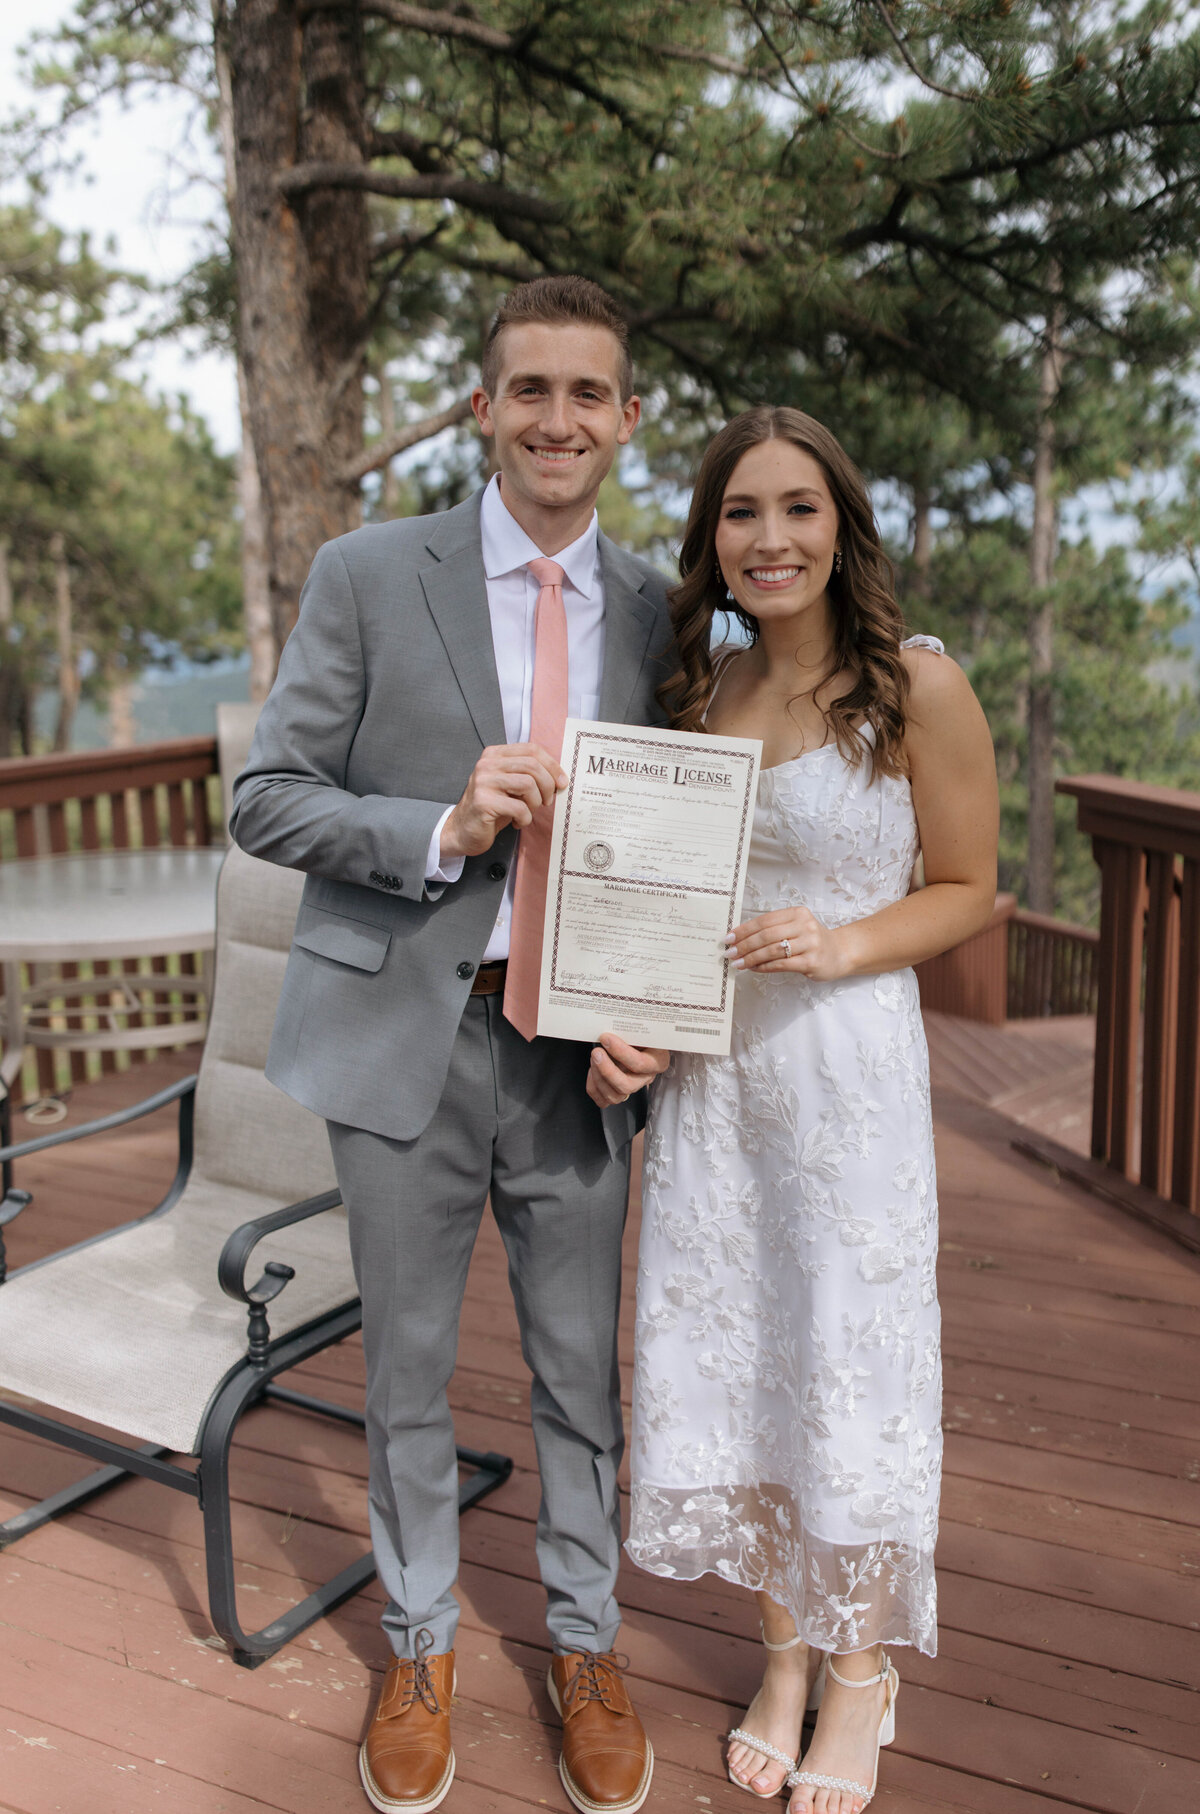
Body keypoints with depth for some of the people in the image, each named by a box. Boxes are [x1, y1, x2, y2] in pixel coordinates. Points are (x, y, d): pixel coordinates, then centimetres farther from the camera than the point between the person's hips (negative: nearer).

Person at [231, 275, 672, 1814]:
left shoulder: (657, 609, 5)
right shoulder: (369, 576, -3)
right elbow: (267, 800, -5)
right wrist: (442, 831, -21)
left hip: (578, 1049, 2)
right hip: (406, 1036, -1)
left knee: (582, 1370, 13)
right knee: (405, 1370, 13)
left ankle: (584, 1643, 37)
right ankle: (419, 1647, 37)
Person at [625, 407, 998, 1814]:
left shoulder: (917, 686, -8)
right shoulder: (698, 691, 6)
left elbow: (967, 889, -2)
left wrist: (839, 945, -18)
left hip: (847, 1065, -4)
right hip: (706, 1068, 5)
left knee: (850, 1362, 6)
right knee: (724, 1354, 12)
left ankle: (862, 1676, 30)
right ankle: (783, 1650, 34)